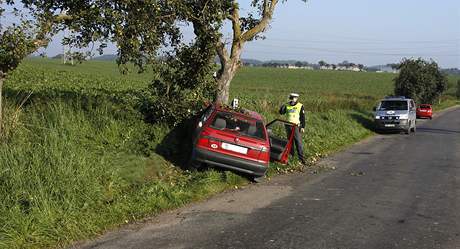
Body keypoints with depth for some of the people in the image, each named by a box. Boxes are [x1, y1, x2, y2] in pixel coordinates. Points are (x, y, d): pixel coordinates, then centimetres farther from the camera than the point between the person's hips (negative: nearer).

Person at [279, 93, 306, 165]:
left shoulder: (300, 106, -1)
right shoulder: (287, 106, 10)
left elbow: (303, 118, -2)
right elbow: (281, 112, 3)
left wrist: (303, 127, -8)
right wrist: (283, 107, -16)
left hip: (296, 126, -4)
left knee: (298, 142, -9)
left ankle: (301, 158, -8)